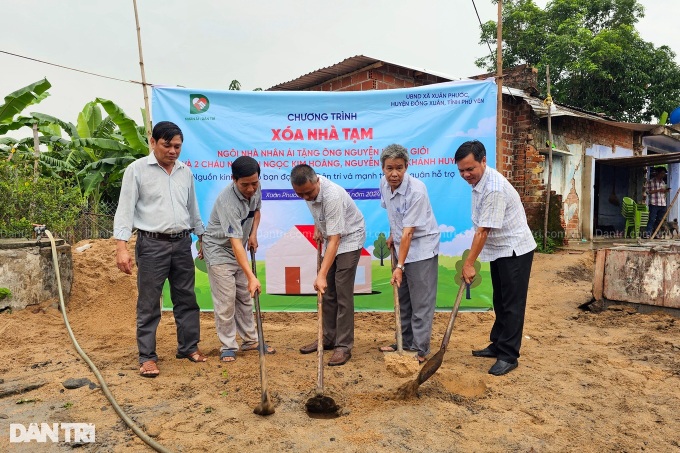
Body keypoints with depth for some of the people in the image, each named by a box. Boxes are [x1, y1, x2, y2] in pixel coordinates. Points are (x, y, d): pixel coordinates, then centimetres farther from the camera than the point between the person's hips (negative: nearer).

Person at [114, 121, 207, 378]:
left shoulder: (185, 172, 11)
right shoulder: (137, 169, -4)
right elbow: (125, 209, -8)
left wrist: (201, 237, 20)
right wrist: (122, 247, -16)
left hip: (182, 243, 5)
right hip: (152, 244, -5)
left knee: (186, 299, 11)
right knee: (149, 303, 1)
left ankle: (189, 347, 24)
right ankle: (147, 357, 12)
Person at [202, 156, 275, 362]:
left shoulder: (255, 189, -11)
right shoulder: (227, 201, -34)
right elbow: (235, 242, -40)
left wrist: (253, 234, -4)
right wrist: (251, 277, -46)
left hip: (239, 251, 8)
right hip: (219, 251, -7)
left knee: (245, 297, 13)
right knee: (226, 301, -5)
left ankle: (250, 341, 25)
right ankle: (228, 347, 10)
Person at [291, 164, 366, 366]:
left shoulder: (333, 196, -36)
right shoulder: (308, 189, -12)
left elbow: (335, 240, -37)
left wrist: (322, 274, -41)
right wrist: (318, 227, 2)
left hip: (349, 239, -8)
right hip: (332, 239, 8)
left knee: (343, 294, -12)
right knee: (327, 292, 9)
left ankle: (344, 346, -5)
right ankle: (329, 339, 20)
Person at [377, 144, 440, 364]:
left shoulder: (416, 191, -28)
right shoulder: (384, 183, -5)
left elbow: (408, 232, -29)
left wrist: (400, 266, -29)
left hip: (422, 249, -8)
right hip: (402, 246, 8)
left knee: (421, 301, -3)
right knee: (402, 298, 15)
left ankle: (420, 350, 7)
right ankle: (405, 342, 28)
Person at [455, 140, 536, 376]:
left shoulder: (494, 189, -28)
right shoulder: (478, 180, 2)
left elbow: (483, 231, -27)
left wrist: (469, 264, -21)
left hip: (514, 250, -10)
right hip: (499, 249, 10)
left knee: (512, 304, -2)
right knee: (500, 301, 17)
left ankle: (508, 356, 5)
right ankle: (498, 345, 29)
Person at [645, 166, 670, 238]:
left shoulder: (663, 182, 18)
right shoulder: (651, 181, -1)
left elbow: (663, 192, 26)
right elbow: (648, 191, -8)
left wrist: (665, 191, 4)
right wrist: (658, 190, -14)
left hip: (662, 204, 6)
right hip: (654, 204, -6)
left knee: (659, 220, 5)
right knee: (652, 219, -11)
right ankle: (648, 233, -12)